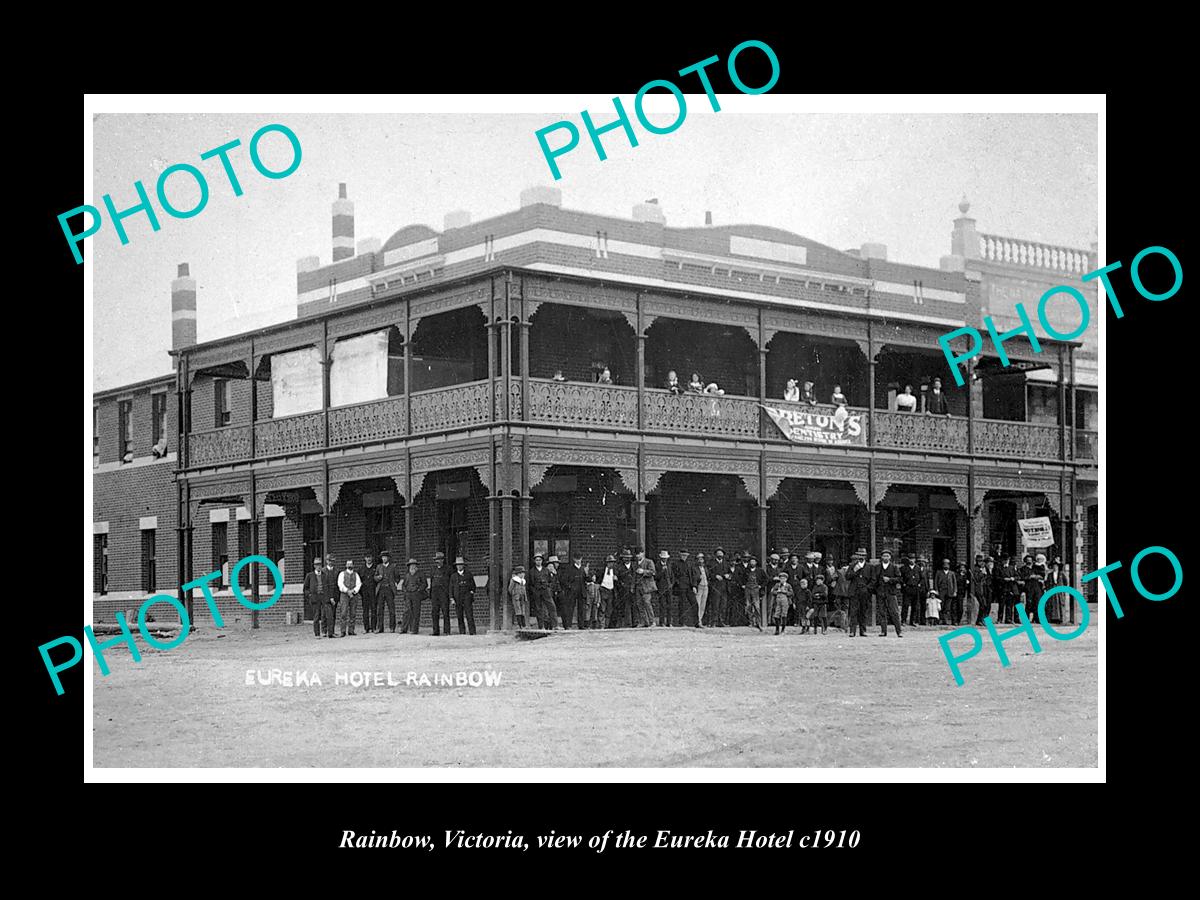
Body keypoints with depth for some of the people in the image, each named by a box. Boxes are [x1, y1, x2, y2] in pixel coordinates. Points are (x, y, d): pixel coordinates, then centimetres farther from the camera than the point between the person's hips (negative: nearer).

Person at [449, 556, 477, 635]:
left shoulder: (468, 574, 10)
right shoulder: (453, 576, 12)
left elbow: (473, 586, 15)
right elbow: (451, 588, 9)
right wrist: (452, 598, -1)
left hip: (467, 597, -2)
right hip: (457, 598, 2)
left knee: (469, 615, -11)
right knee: (460, 617, 0)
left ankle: (472, 632, -13)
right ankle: (462, 632, 3)